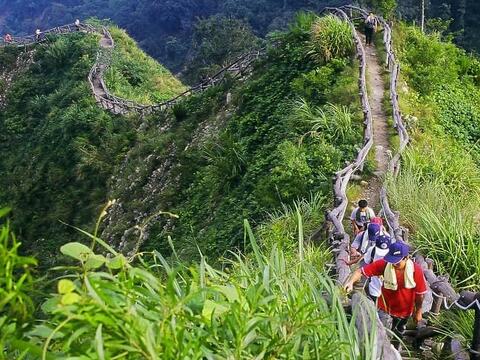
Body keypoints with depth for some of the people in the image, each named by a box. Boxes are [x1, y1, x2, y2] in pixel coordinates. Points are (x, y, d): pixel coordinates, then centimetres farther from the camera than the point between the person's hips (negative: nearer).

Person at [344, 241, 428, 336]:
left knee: (398, 334, 25)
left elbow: (420, 293, -14)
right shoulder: (384, 264, -29)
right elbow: (361, 271, -30)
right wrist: (350, 282, -49)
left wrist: (418, 312, -3)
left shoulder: (416, 270, -29)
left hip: (404, 312, 1)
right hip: (385, 308, -1)